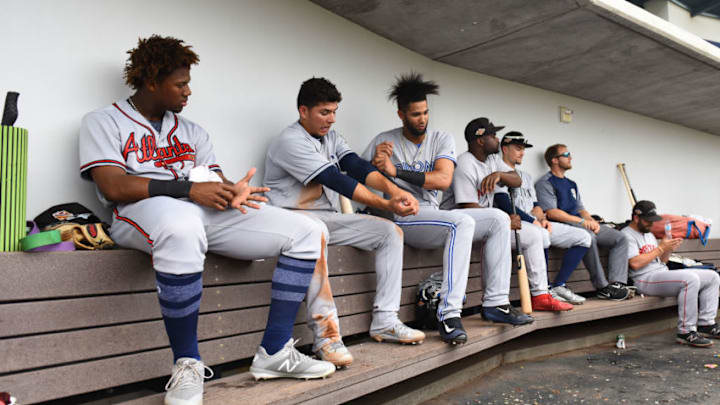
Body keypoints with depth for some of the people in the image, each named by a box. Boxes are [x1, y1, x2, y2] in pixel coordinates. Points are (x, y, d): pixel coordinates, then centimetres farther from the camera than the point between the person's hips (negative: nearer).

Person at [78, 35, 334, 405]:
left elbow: (215, 182, 15)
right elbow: (113, 187, -8)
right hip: (142, 211, -6)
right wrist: (189, 188, -16)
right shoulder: (104, 121, 9)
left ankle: (274, 352, -9)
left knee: (305, 232, -7)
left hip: (208, 213, 6)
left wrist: (231, 192, -11)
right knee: (181, 225, -45)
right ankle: (187, 365, -28)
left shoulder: (191, 131, 26)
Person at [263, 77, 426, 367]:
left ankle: (384, 322, -6)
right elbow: (337, 181, -20)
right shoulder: (290, 141, -13)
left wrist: (394, 190, -21)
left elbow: (357, 166, -2)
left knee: (390, 232, -3)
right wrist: (386, 205, -22)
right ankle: (326, 334, -41)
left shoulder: (331, 137, 14)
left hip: (330, 217, 9)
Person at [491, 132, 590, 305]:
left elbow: (535, 204, 22)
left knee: (583, 237, 1)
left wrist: (542, 218, -2)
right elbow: (503, 203, -11)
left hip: (535, 223, 9)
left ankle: (558, 286, -6)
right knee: (540, 236, -40)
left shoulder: (526, 176, 29)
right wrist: (532, 221, -14)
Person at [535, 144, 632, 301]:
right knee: (587, 236, -37)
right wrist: (582, 221, -16)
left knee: (620, 238, -6)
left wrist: (592, 221, 1)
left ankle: (617, 283, -19)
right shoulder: (545, 183, -1)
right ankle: (602, 288, -31)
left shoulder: (571, 184, 27)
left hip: (584, 225, 9)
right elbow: (551, 212, -13)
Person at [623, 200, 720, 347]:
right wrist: (661, 248, -11)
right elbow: (635, 263, -19)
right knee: (691, 279, -32)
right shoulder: (627, 235, -6)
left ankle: (706, 324, 6)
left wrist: (669, 249, 3)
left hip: (664, 273, 10)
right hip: (646, 279, -10)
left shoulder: (649, 234, 25)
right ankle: (686, 332, -25)